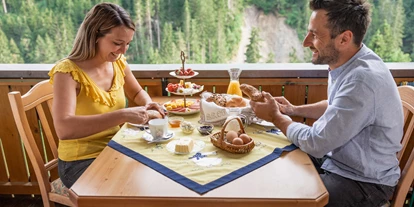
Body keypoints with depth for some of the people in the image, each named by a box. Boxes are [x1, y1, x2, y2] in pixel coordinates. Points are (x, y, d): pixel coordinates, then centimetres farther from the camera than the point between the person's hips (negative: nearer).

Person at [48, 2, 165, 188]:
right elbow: (64, 129, -34)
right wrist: (123, 115, -39)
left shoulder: (118, 63, -3)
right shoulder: (68, 72, -21)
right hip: (81, 161, -6)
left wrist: (147, 104, -7)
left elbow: (137, 93, 16)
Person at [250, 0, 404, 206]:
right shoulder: (345, 63, -2)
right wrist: (294, 110, 4)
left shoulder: (363, 79, -32)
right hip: (336, 159, 9)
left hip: (365, 182, -8)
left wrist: (275, 117, -10)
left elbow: (315, 143, -26)